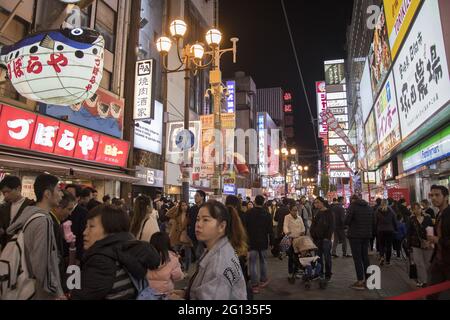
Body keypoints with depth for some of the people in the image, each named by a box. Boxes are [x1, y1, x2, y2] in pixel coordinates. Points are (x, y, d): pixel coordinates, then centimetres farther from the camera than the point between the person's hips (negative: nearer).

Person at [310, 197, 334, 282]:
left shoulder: (328, 212, -5)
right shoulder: (317, 213, 12)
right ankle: (319, 274, 20)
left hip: (325, 239, -6)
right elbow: (313, 225, 16)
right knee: (318, 257, 10)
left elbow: (331, 226, -10)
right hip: (317, 239, 6)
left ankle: (328, 275, 11)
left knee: (327, 257, 1)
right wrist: (313, 235, 7)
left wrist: (328, 237, -15)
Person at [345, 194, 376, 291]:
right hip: (367, 235, 6)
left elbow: (346, 221, -16)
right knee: (365, 257, 16)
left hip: (355, 235, -6)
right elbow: (374, 222, 10)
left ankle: (360, 282, 1)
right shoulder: (369, 207, 10)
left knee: (357, 258, -1)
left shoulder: (352, 206, -10)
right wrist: (371, 233, 15)